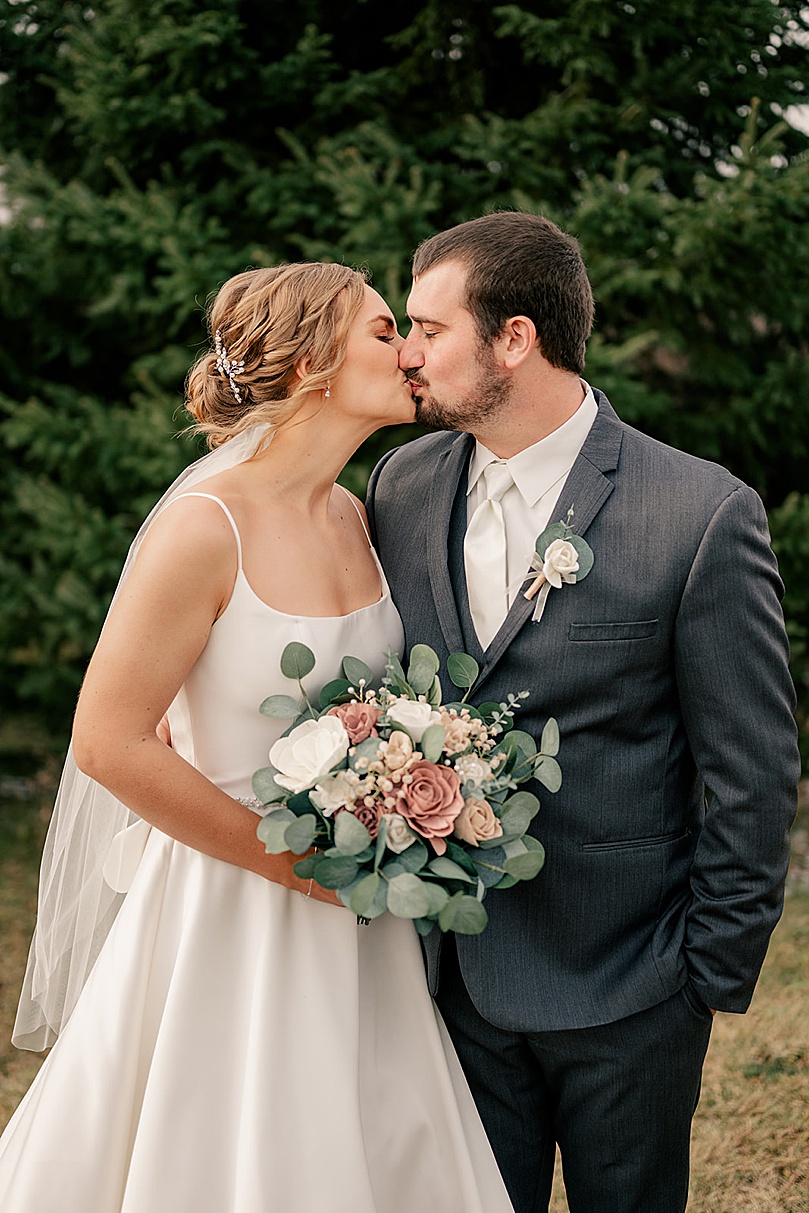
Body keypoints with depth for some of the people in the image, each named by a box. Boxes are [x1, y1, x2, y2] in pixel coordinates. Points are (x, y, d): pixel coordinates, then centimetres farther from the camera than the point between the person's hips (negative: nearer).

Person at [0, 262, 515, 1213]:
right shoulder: (207, 527, -19)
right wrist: (297, 862, -15)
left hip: (357, 912, 7)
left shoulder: (352, 516, 4)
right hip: (232, 911, -7)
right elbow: (109, 742, -19)